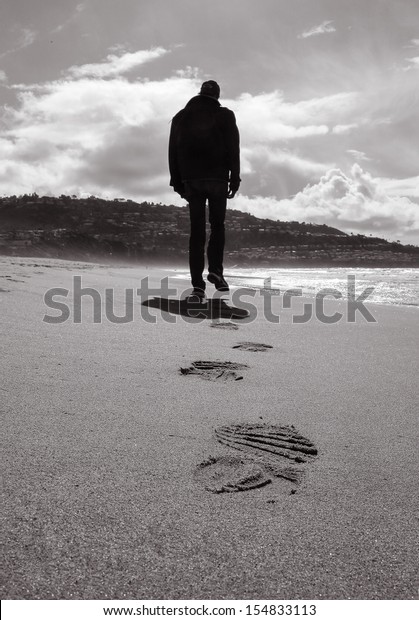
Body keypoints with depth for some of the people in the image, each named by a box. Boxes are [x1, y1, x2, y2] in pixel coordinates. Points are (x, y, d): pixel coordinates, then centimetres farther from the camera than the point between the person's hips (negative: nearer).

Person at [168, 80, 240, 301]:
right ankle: (215, 270, -3)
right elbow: (233, 149, -3)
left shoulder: (180, 117, 14)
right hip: (217, 179, -2)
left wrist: (177, 183, 12)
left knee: (196, 230, 1)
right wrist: (235, 179, -1)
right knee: (217, 225, 13)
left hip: (191, 181, 2)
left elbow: (173, 152, 11)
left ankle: (198, 284, -5)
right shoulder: (224, 115, 4)